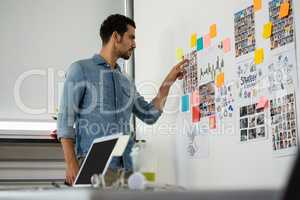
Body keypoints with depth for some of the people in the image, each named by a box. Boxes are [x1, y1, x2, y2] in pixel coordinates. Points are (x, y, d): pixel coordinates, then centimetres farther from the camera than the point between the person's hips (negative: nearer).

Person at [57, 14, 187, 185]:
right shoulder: (81, 69, 2)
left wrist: (168, 82, 19)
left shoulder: (126, 81, 20)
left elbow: (149, 115, 24)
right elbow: (66, 119, -4)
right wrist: (71, 164, -14)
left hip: (124, 166, 5)